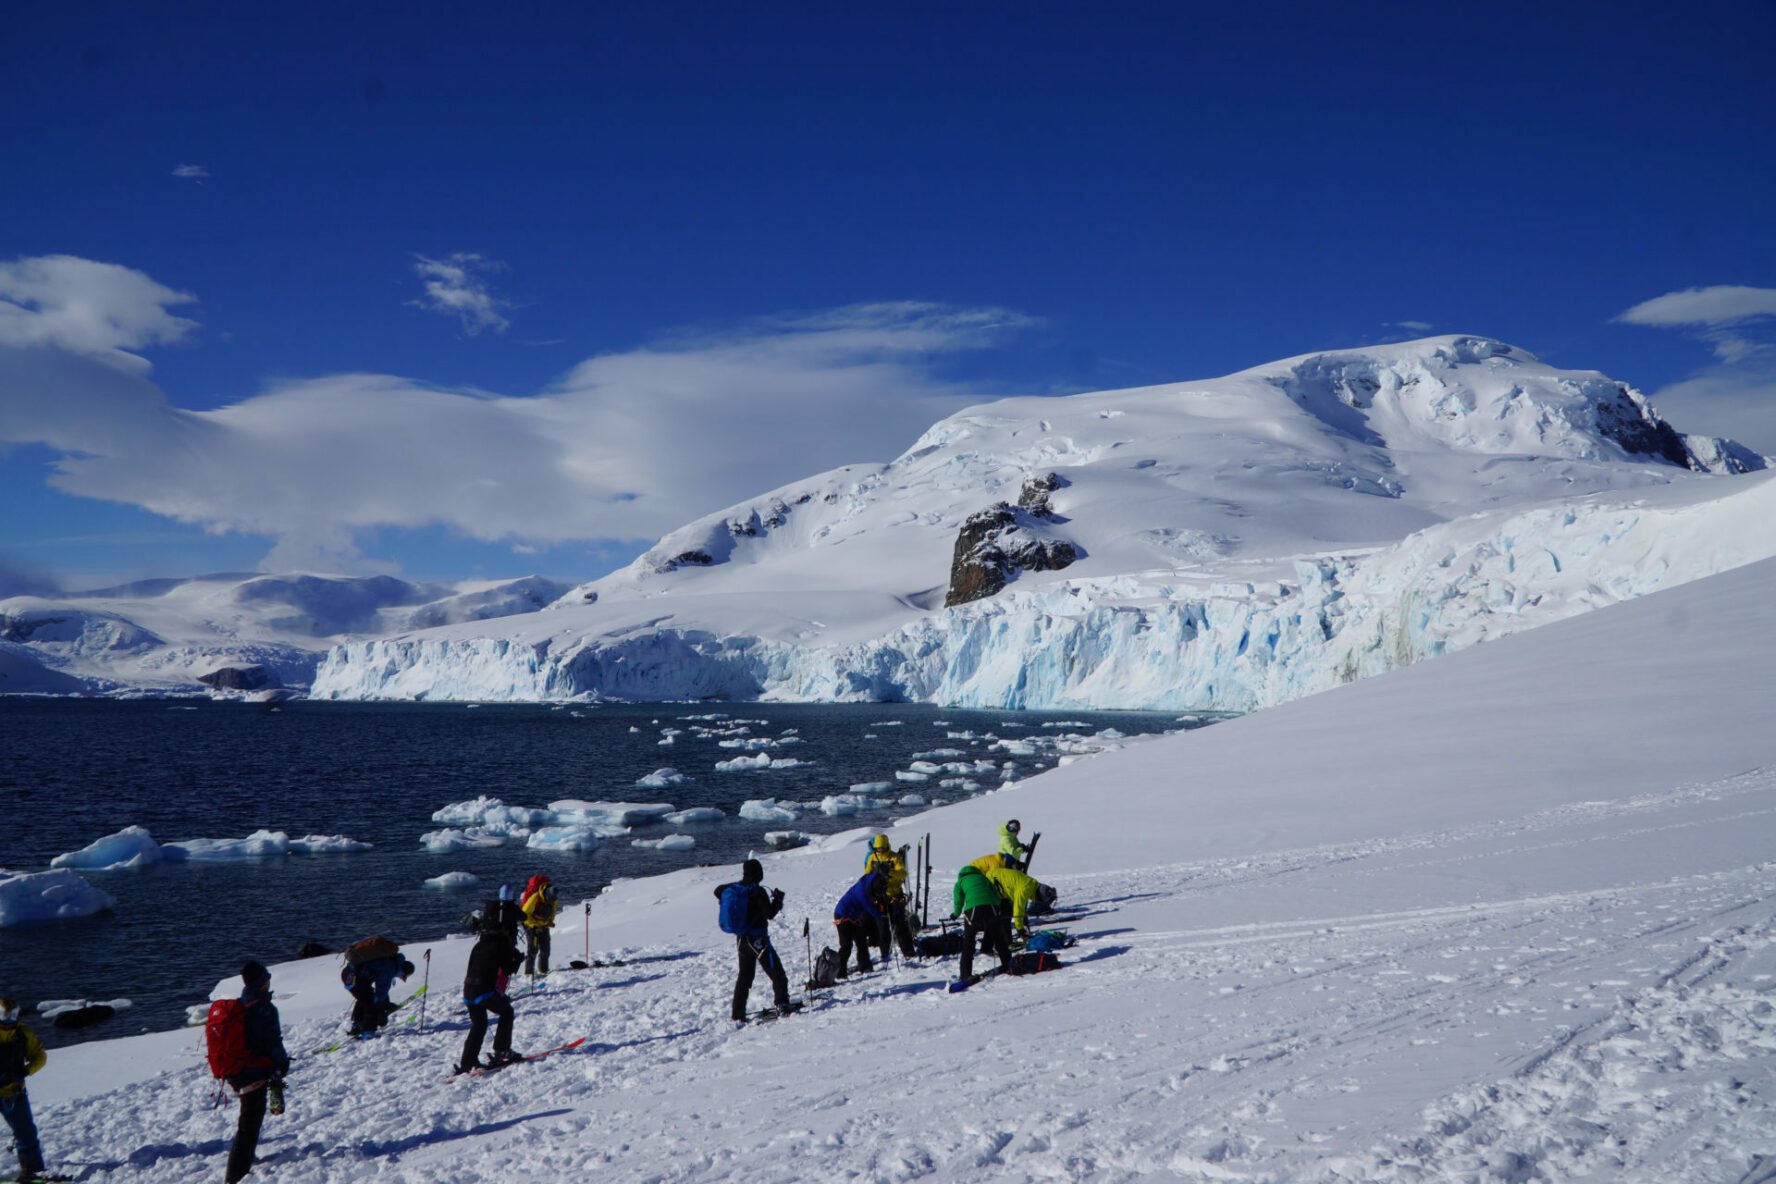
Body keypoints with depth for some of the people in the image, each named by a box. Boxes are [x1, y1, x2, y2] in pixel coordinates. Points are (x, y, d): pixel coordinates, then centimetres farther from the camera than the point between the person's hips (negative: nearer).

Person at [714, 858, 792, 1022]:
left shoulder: (733, 888, 2)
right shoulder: (758, 891, -18)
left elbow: (718, 891, 20)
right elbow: (770, 913, -20)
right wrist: (778, 899, -5)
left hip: (741, 939, 7)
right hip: (758, 940, -7)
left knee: (744, 977, 16)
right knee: (776, 972, 2)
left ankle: (738, 1015, 17)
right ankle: (782, 1003, -7)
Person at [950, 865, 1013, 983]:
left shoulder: (960, 881, 25)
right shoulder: (982, 877, 33)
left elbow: (958, 901, 17)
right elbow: (996, 896, 31)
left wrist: (956, 914, 35)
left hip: (973, 908, -2)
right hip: (991, 907, 2)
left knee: (968, 942, 11)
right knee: (999, 939, 19)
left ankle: (965, 973, 7)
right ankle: (1007, 966, 25)